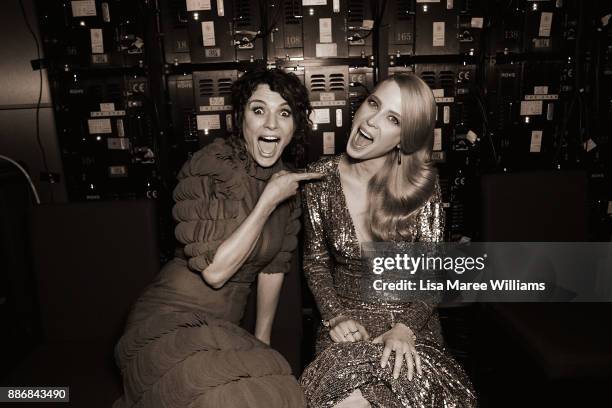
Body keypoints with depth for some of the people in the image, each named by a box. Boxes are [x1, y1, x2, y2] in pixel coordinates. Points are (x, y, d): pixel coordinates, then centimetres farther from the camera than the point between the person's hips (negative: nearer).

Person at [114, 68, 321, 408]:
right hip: (170, 324, -6)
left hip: (221, 328, 6)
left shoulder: (287, 182, 3)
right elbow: (214, 271, -22)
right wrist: (268, 201, -21)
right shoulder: (210, 166, -18)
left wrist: (261, 342, 14)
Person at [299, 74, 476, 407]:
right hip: (348, 321, 1)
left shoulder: (423, 183, -9)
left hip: (410, 320, 0)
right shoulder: (321, 177, -6)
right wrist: (336, 316, -10)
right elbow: (316, 261, 3)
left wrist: (406, 327, -19)